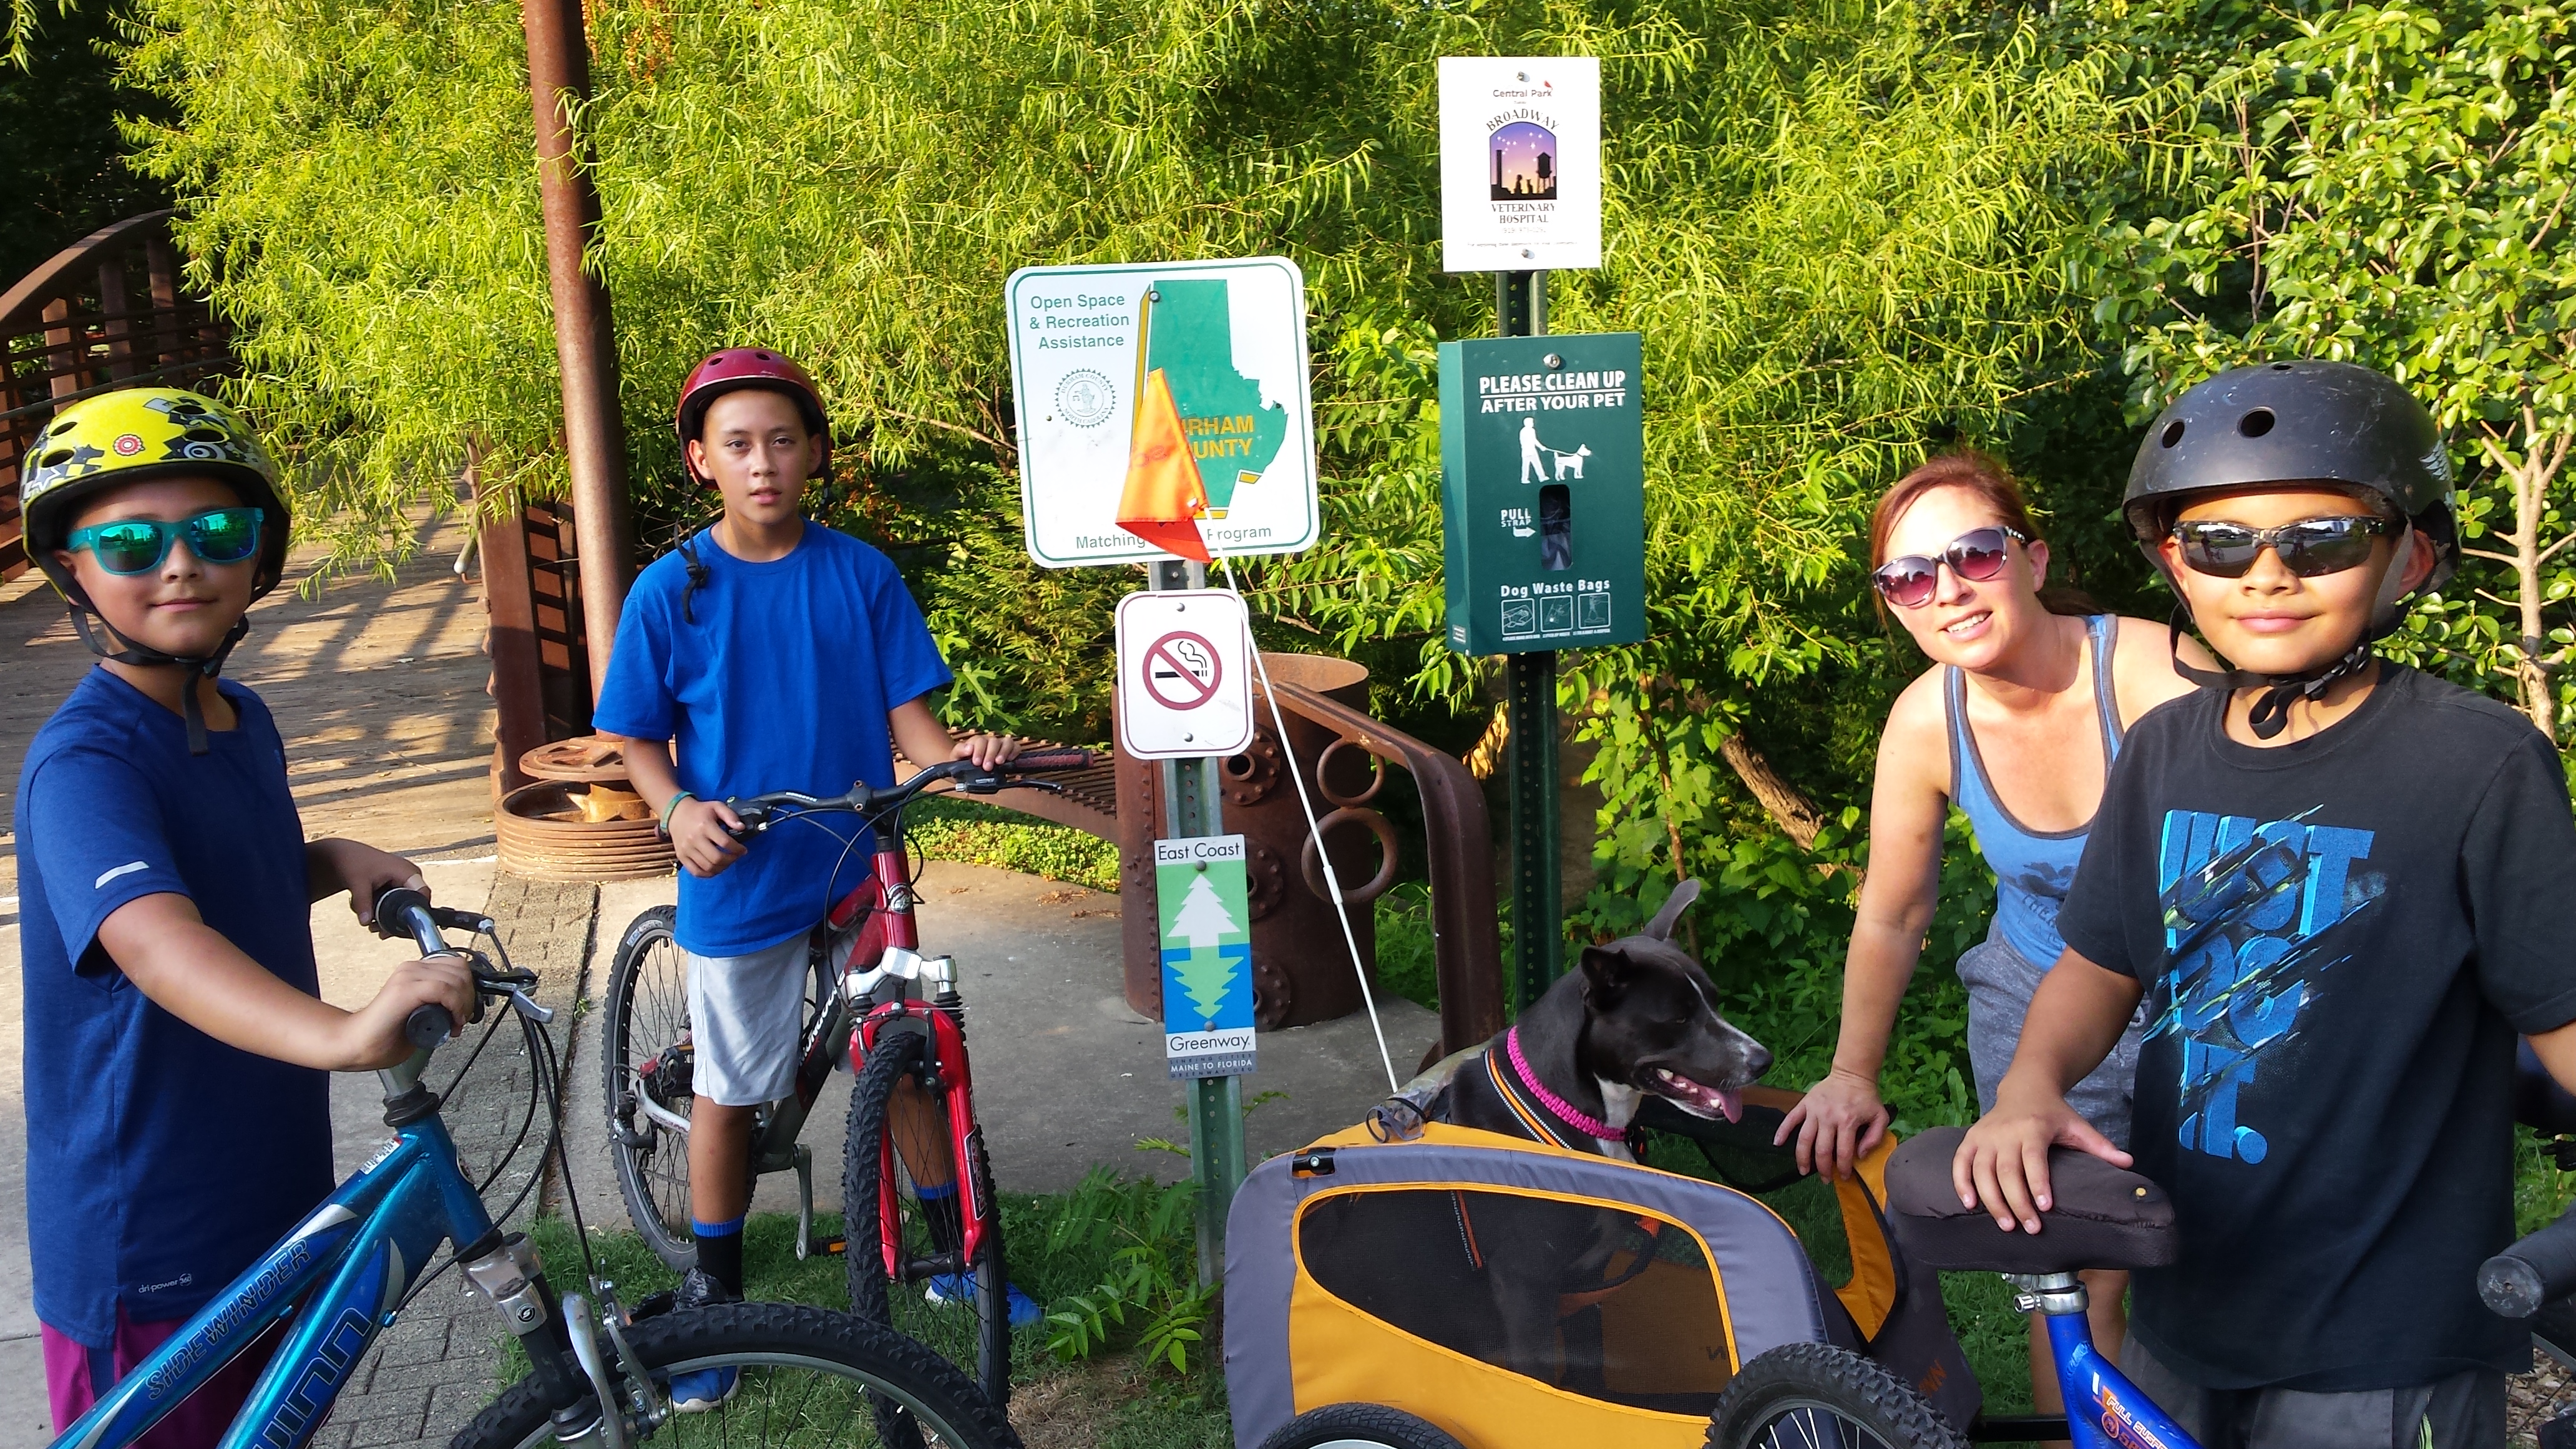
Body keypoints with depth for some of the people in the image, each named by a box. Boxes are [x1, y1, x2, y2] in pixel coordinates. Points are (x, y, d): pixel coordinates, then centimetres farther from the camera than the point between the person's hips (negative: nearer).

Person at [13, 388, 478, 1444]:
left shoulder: (244, 722, 4)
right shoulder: (84, 763, -23)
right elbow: (153, 940, -42)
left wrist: (336, 860, -1)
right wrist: (341, 1034, -59)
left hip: (275, 1202, 8)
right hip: (145, 1251, -8)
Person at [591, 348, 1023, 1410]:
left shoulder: (861, 575, -4)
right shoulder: (671, 589, -6)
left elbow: (907, 715, -3)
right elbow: (640, 738, 1)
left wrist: (963, 756, -24)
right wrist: (677, 809, -19)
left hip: (862, 872, 1)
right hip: (740, 883, -1)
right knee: (726, 1093, 11)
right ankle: (714, 1299, 30)